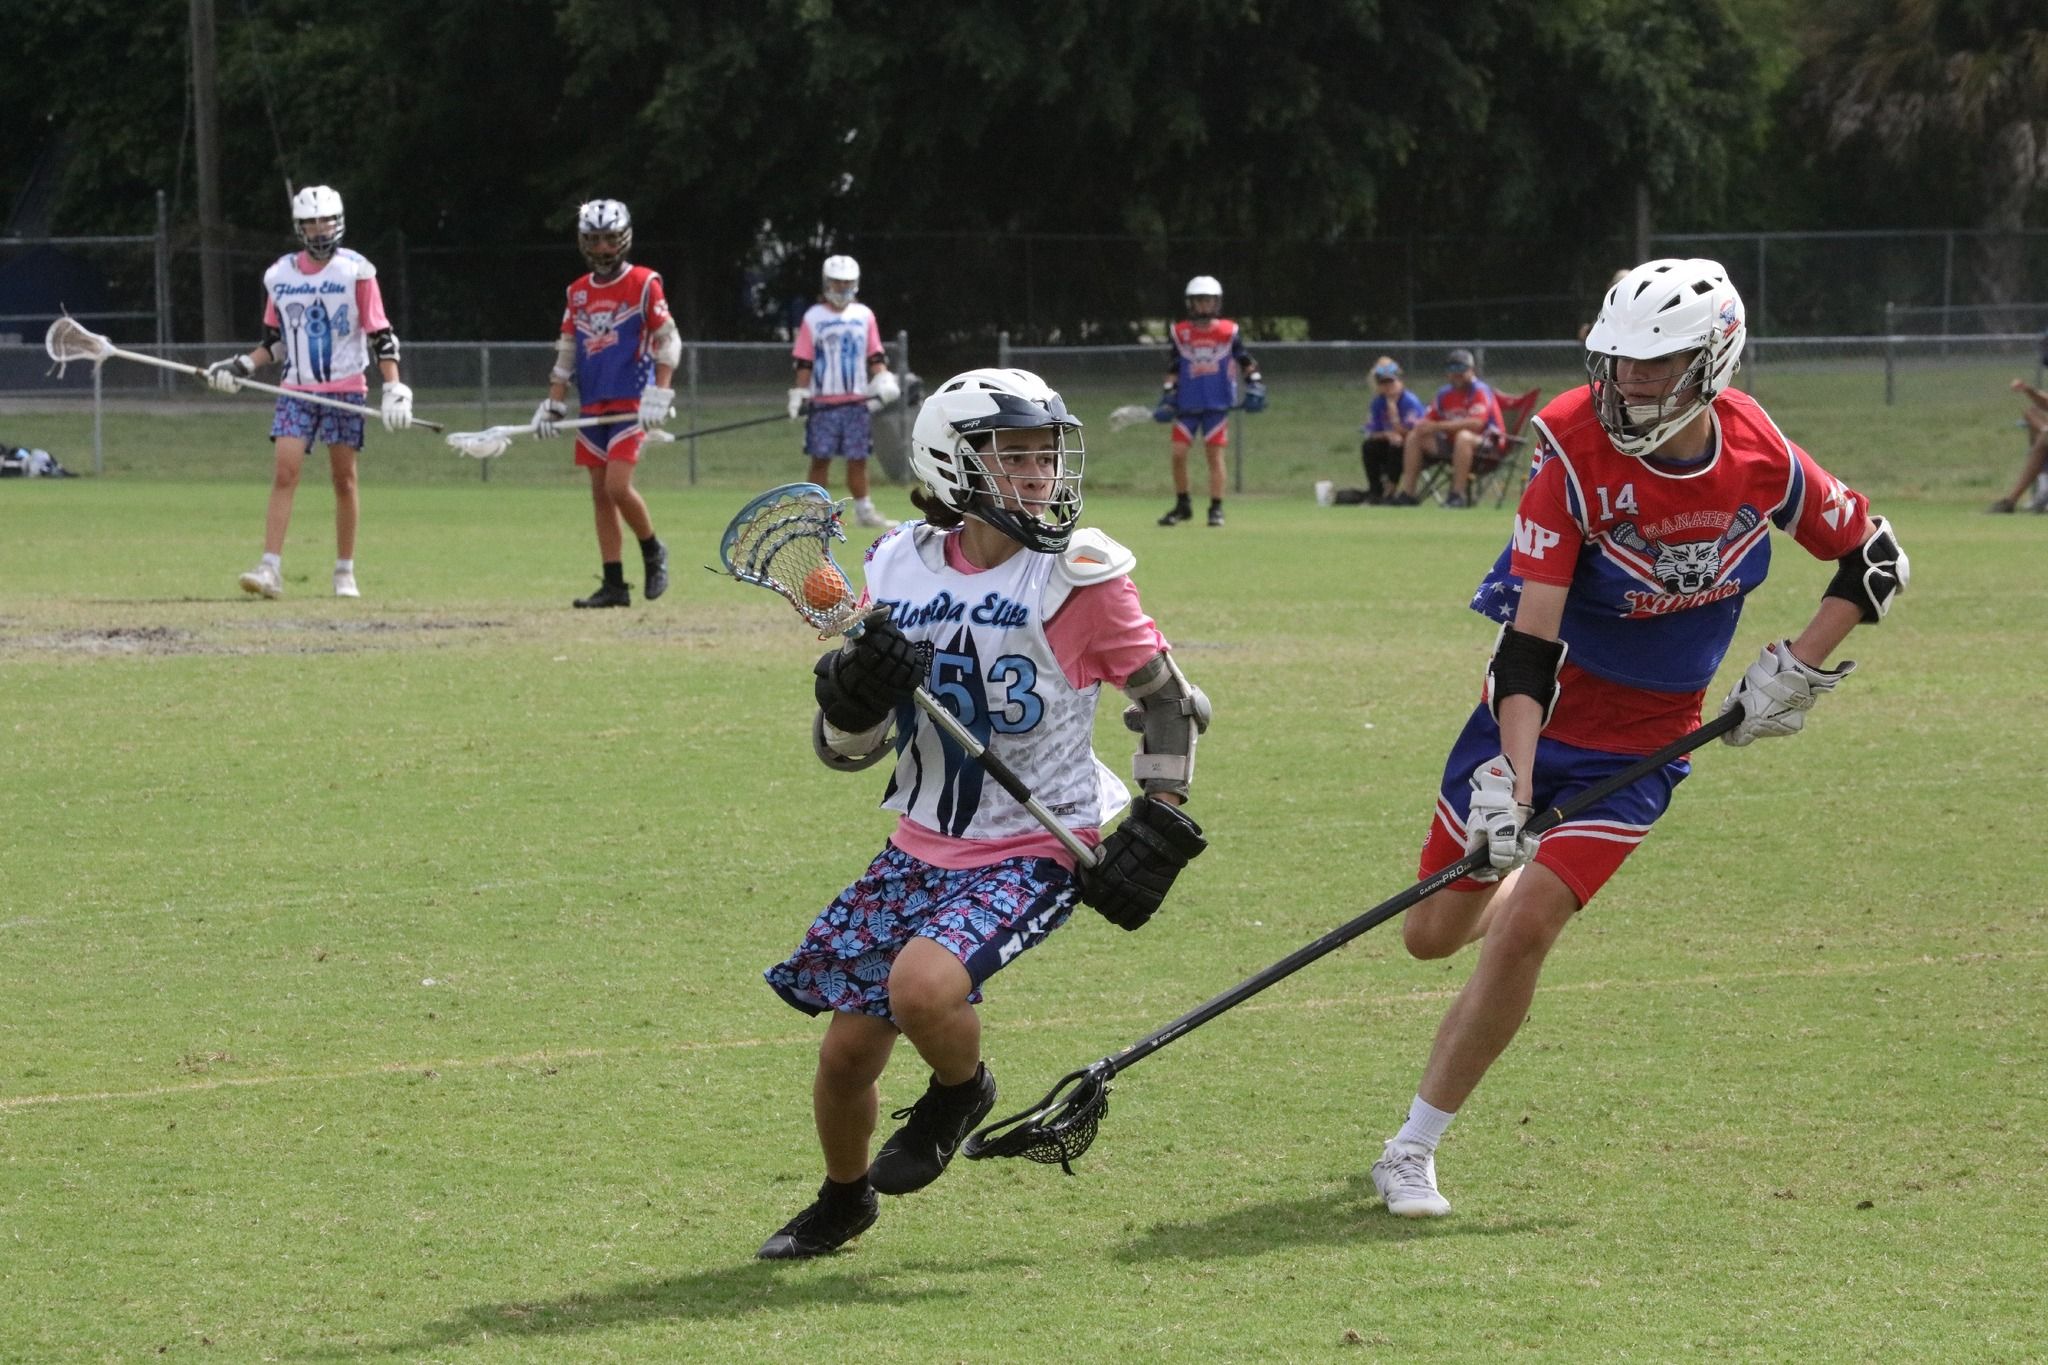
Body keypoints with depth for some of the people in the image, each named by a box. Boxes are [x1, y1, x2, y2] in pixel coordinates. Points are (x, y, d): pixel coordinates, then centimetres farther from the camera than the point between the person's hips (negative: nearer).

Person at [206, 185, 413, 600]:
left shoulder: (355, 271, -3)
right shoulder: (280, 274, 5)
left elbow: (381, 335, -3)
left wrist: (394, 388, -11)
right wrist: (244, 365, -1)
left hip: (345, 390, -2)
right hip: (296, 390, 2)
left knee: (344, 479, 3)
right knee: (284, 473, -11)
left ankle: (345, 573, 13)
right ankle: (270, 569, -16)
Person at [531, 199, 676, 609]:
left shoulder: (643, 284, -3)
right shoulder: (578, 292, 13)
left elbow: (668, 340, -6)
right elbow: (566, 352, 17)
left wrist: (660, 396, -14)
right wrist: (554, 403, 11)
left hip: (630, 405, -6)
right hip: (592, 406, 6)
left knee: (618, 486, -17)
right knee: (600, 494, 3)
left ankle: (653, 551, 9)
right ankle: (613, 585, 6)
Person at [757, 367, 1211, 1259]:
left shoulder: (1080, 575, -10)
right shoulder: (898, 571, 0)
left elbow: (1168, 701, 2)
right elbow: (845, 751, 4)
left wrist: (1157, 830, -4)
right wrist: (855, 693, -18)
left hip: (1034, 851, -4)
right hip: (922, 845, 5)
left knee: (922, 986, -30)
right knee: (847, 1051, 4)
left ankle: (961, 1092, 5)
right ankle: (843, 1200, 34)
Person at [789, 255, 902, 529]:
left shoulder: (864, 316, 9)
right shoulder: (813, 318, 3)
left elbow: (875, 355, 10)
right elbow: (804, 362, 2)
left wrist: (883, 381, -5)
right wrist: (799, 396, -4)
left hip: (857, 401, 2)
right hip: (823, 402, -2)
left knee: (858, 459, 4)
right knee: (820, 458, -2)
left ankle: (864, 510, 11)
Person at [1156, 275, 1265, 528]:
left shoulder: (1229, 331, -1)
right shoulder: (1181, 333, 3)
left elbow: (1245, 362, 6)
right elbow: (1173, 369, 7)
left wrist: (1255, 387, -3)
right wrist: (1167, 398, 0)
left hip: (1217, 404, -2)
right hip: (1187, 404, 2)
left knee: (1215, 454, 0)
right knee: (1178, 453, -2)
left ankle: (1216, 508, 6)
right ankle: (1182, 505, 13)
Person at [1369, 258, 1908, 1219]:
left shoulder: (1762, 463, -14)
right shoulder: (1576, 454, -23)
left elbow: (1876, 562, 3)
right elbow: (1530, 640, -27)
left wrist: (1795, 670, -8)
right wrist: (1508, 788, -35)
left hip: (1641, 743, 0)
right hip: (1535, 713, 0)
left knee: (1521, 933, -14)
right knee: (1435, 932, 6)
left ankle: (1412, 1152, -2)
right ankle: (1530, 883, 45)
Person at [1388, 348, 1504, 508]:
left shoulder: (1480, 391, -15)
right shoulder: (1445, 394, 7)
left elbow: (1477, 423, -30)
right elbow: (1429, 419, 13)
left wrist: (1438, 426, -31)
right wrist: (1422, 425, -15)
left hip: (1487, 443, -8)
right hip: (1452, 443, 8)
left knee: (1463, 436, -40)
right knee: (1414, 436, 1)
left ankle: (1459, 494, -38)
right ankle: (1407, 493, -1)